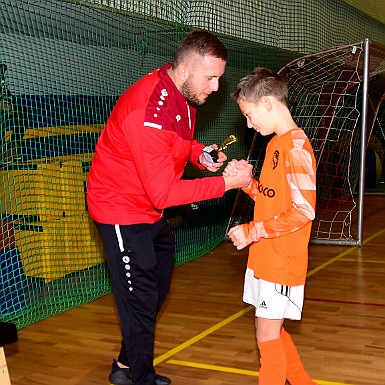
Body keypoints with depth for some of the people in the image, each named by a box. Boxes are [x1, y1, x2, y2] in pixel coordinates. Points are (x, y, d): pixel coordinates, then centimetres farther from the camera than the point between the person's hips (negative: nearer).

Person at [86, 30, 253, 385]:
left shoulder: (185, 95, -2)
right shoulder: (148, 111, -32)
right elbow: (164, 193, -32)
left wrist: (200, 154, -4)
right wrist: (227, 182, -28)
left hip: (151, 210, 10)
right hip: (121, 210, -10)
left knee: (156, 290, 20)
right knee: (141, 301, -1)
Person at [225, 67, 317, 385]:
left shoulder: (296, 147, -18)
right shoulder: (275, 144, 10)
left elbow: (303, 212, -24)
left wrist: (251, 232, -19)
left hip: (283, 261, -9)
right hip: (264, 258, 9)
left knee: (268, 335, 0)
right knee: (270, 330, 19)